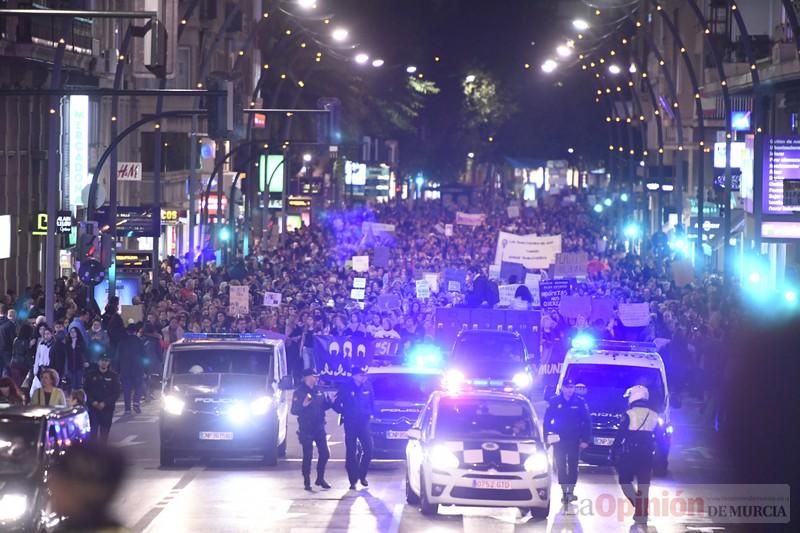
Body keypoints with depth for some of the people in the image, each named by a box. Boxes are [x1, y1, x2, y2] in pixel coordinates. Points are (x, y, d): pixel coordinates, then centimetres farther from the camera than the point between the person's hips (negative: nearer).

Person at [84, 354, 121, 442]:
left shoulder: (113, 376, 2)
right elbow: (85, 390, 4)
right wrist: (93, 402, -11)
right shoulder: (91, 374, 5)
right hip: (93, 408, 0)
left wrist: (105, 403, -12)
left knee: (104, 431, 1)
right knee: (93, 431, -6)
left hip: (107, 408, 0)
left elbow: (116, 393, -1)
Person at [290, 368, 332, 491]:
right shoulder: (299, 392, -7)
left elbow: (325, 406, 14)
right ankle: (307, 482, 3)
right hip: (306, 429, -5)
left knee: (325, 453, 5)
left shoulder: (319, 391, 9)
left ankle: (320, 479, 20)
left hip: (319, 427, 5)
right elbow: (294, 411, -11)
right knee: (307, 456, -5)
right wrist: (303, 405, -29)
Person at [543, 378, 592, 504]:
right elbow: (547, 420, 3)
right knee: (560, 466, 2)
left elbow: (587, 422, 1)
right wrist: (547, 436, -4)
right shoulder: (554, 402, 0)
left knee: (573, 465, 0)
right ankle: (564, 492, 7)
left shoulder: (580, 402, -2)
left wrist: (585, 440, -4)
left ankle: (570, 491, 5)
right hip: (559, 440, 1)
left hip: (574, 440, -1)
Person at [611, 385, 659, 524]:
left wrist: (613, 451, 0)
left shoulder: (629, 415, -9)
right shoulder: (654, 416, 5)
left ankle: (638, 506, -9)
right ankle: (642, 513, 6)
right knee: (643, 485, 7)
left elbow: (620, 435, -9)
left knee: (625, 480, 10)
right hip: (646, 455, 4)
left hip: (629, 454, -4)